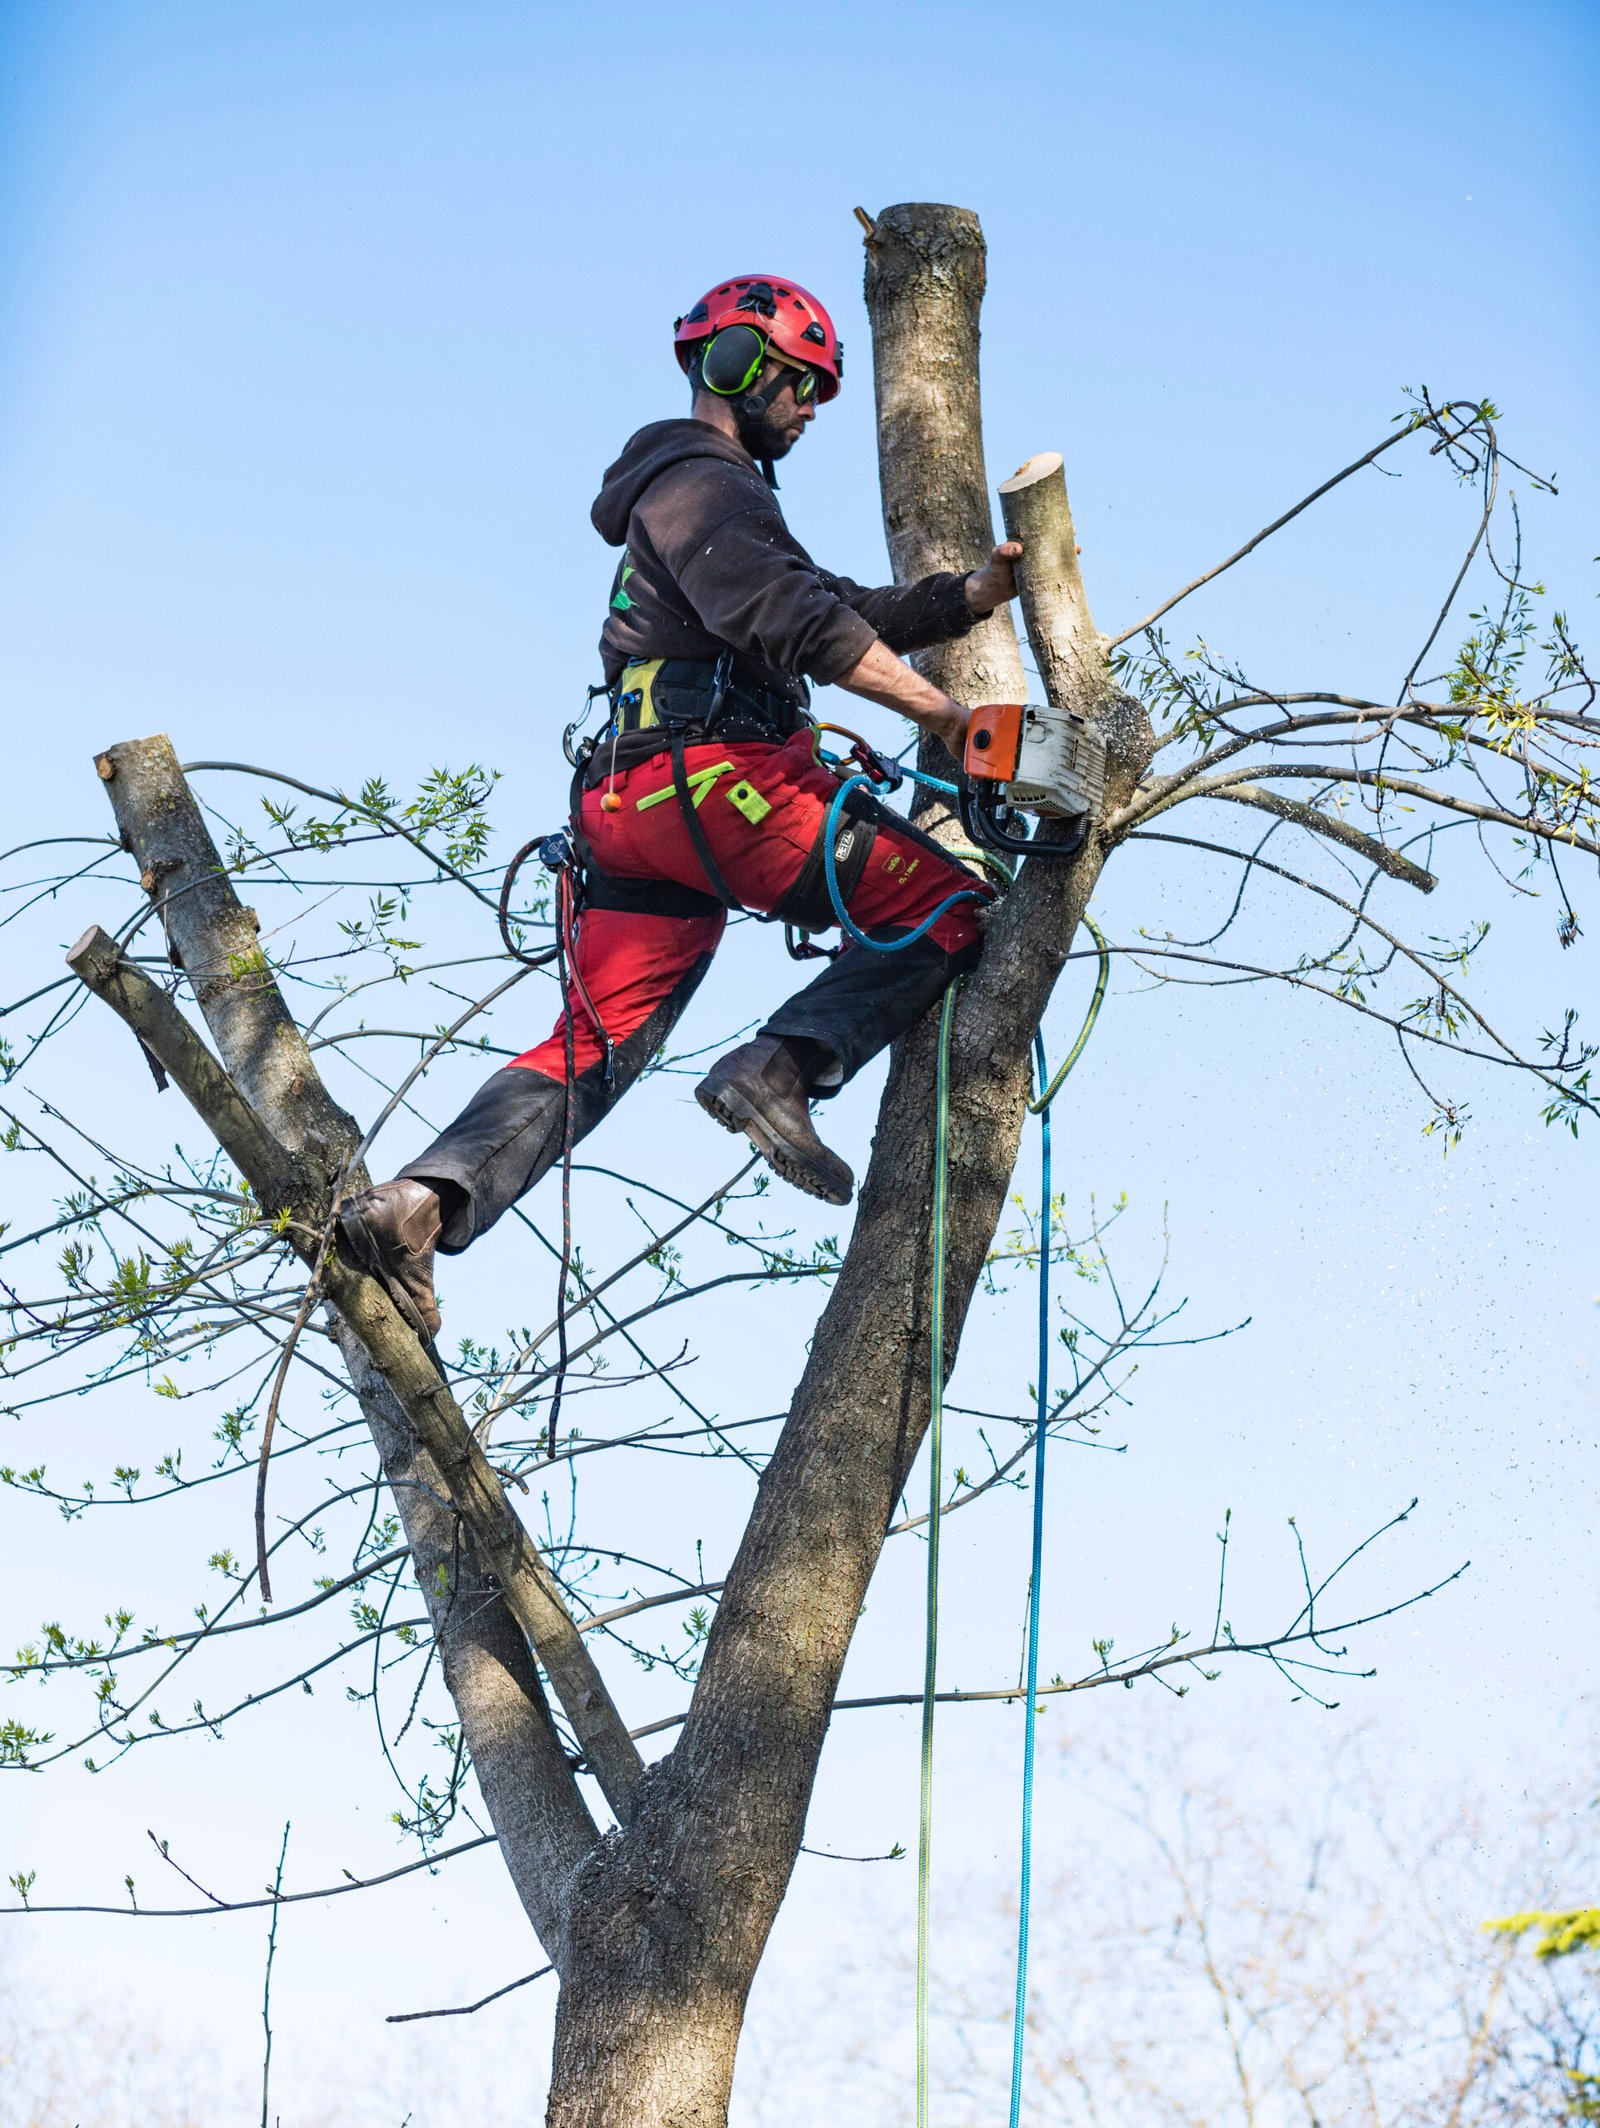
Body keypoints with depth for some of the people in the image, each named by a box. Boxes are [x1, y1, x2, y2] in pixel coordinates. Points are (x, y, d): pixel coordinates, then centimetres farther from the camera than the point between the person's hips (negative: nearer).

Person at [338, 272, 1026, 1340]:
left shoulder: (718, 496, 32)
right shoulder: (703, 483, -1)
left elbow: (849, 611, 29)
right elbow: (799, 625, -15)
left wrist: (980, 590, 18)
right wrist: (939, 710, -15)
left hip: (635, 807, 10)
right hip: (715, 775, -10)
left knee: (593, 1049, 4)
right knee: (947, 909, -7)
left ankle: (423, 1201, -9)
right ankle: (779, 1069, -20)